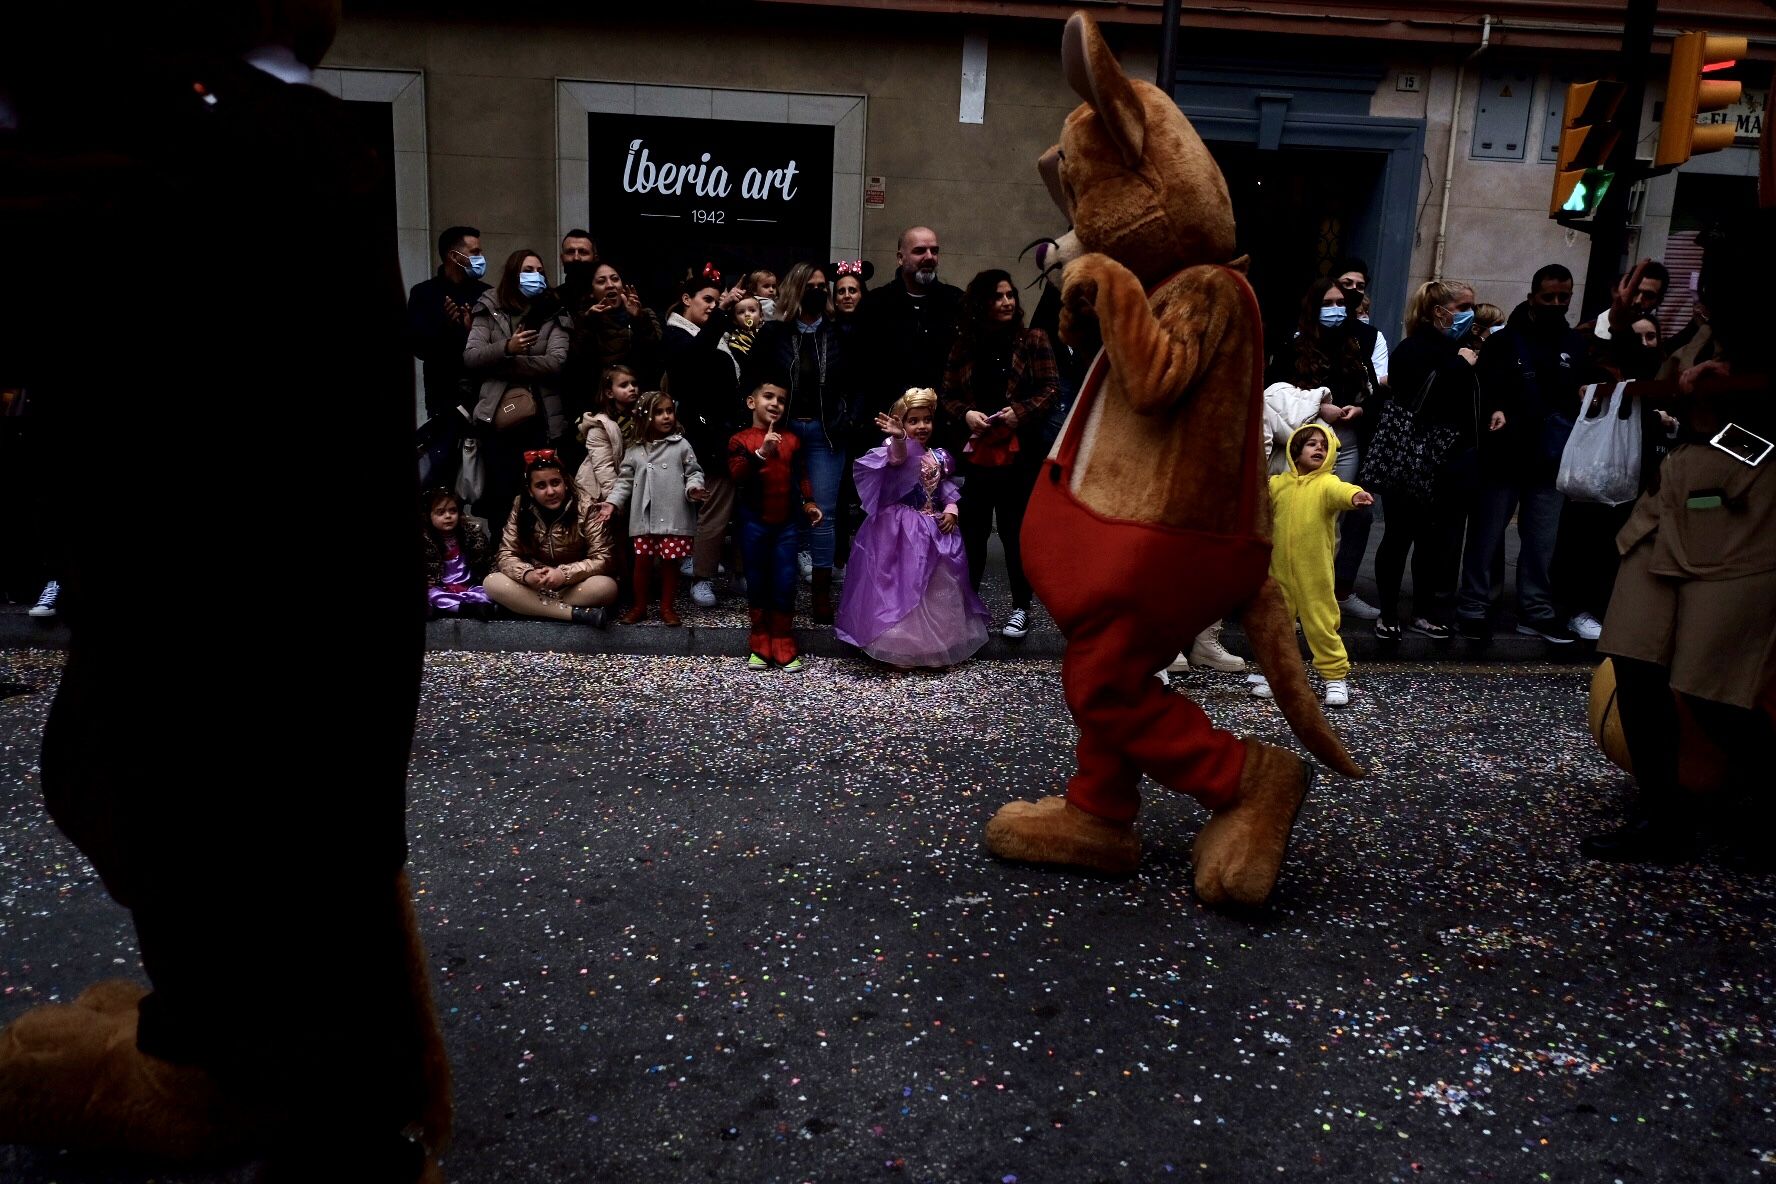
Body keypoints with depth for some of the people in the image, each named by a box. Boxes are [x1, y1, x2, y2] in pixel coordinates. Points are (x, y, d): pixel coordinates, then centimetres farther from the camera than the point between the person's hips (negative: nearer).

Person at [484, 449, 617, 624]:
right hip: (533, 586, 3)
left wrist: (565, 574, -31)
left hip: (574, 587, -3)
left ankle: (534, 607, -24)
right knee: (492, 583, -25)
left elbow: (603, 559, -15)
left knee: (607, 587, -33)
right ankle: (575, 613, -32)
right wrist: (526, 574, -29)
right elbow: (506, 555, -6)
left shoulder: (585, 510, -12)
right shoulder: (520, 509, -4)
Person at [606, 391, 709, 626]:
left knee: (670, 562, 5)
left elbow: (693, 472, 2)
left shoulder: (681, 446, 1)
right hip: (644, 518, 2)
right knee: (643, 560, 7)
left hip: (674, 517, -2)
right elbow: (625, 480, 10)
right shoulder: (635, 450, 7)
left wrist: (693, 488, -18)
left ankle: (667, 607, 20)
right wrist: (612, 502, -1)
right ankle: (639, 606, 22)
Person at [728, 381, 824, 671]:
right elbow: (736, 474, -16)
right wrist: (762, 453, -26)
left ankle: (784, 649, 10)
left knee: (785, 585, 1)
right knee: (757, 583, 8)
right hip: (754, 522, -2)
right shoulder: (740, 439, -3)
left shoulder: (791, 441, 8)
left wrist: (809, 502, 0)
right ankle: (760, 647, 19)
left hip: (785, 523, 2)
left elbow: (800, 475, 12)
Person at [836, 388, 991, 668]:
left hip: (935, 529, 6)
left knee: (938, 588, 13)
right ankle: (900, 647, 5)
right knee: (903, 586, -5)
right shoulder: (898, 449, -11)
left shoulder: (939, 456, 9)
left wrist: (951, 510, -1)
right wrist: (898, 437, -58)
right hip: (901, 531, -6)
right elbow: (897, 457, -36)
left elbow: (947, 487, 18)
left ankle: (940, 644, 27)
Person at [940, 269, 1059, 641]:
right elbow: (948, 396, 10)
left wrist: (1020, 412, -16)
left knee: (1016, 531, 3)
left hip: (1018, 453, -2)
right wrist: (965, 415, -10)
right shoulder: (964, 346, 9)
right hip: (974, 452, 2)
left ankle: (1020, 608, 14)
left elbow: (1050, 388, -2)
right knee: (971, 530, 7)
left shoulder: (1033, 340, 2)